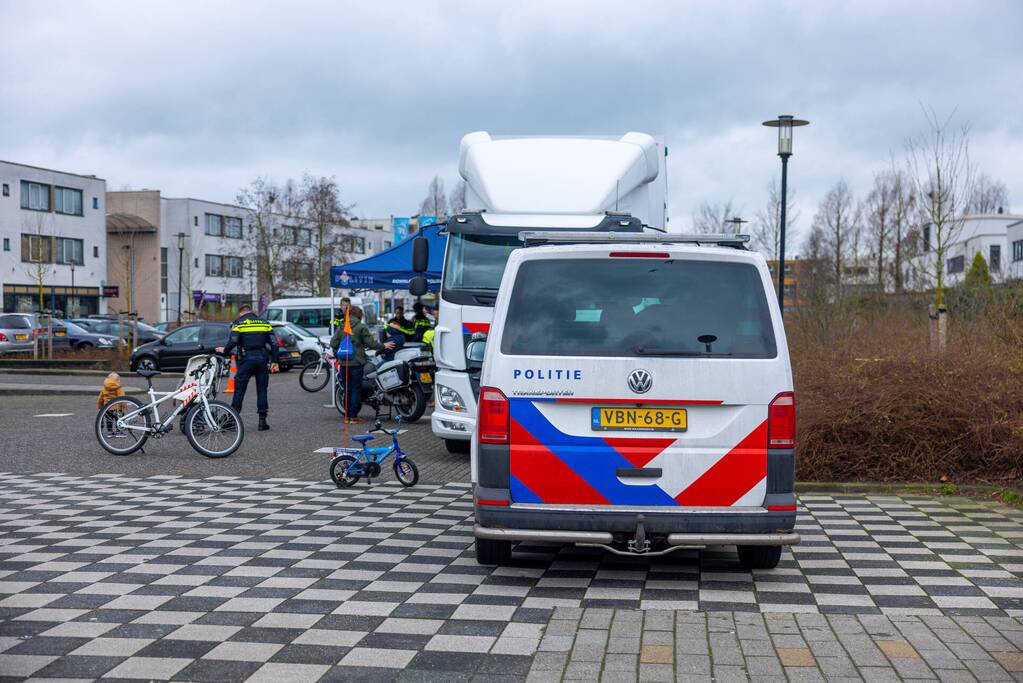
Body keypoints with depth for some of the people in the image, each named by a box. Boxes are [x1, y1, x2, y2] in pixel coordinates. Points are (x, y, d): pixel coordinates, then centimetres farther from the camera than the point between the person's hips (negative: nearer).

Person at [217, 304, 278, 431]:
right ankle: (262, 420, 4)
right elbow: (274, 343, 8)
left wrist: (225, 351, 8)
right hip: (262, 359, 3)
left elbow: (233, 341, -10)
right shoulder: (264, 323, 14)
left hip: (246, 359, -2)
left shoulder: (239, 323, 4)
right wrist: (274, 361, 9)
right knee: (262, 390, 7)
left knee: (239, 390, 3)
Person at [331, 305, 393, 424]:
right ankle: (353, 416, 0)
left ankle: (347, 416, 15)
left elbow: (333, 343, 2)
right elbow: (370, 343, -9)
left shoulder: (340, 327, 6)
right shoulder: (361, 327, -7)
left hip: (344, 364, 4)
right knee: (356, 389, 1)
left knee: (347, 389, 12)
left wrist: (337, 354, 20)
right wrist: (383, 346, 5)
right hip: (357, 363, -4)